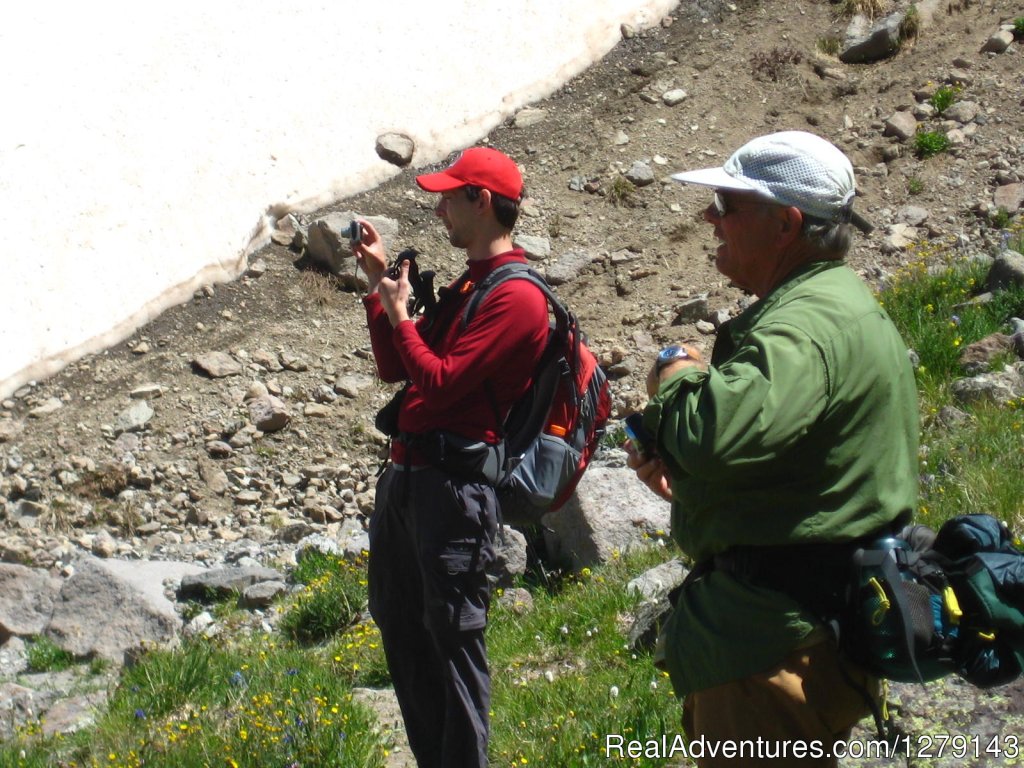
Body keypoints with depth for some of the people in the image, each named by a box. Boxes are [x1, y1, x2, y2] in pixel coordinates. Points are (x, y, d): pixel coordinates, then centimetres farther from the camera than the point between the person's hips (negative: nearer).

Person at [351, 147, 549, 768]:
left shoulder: (516, 297, -13)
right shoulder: (467, 287, 18)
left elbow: (439, 382, -20)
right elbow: (395, 368, 21)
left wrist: (399, 311, -8)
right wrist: (378, 285, 13)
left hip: (453, 484, -10)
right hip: (406, 476, 10)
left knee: (451, 638, -5)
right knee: (401, 629, 16)